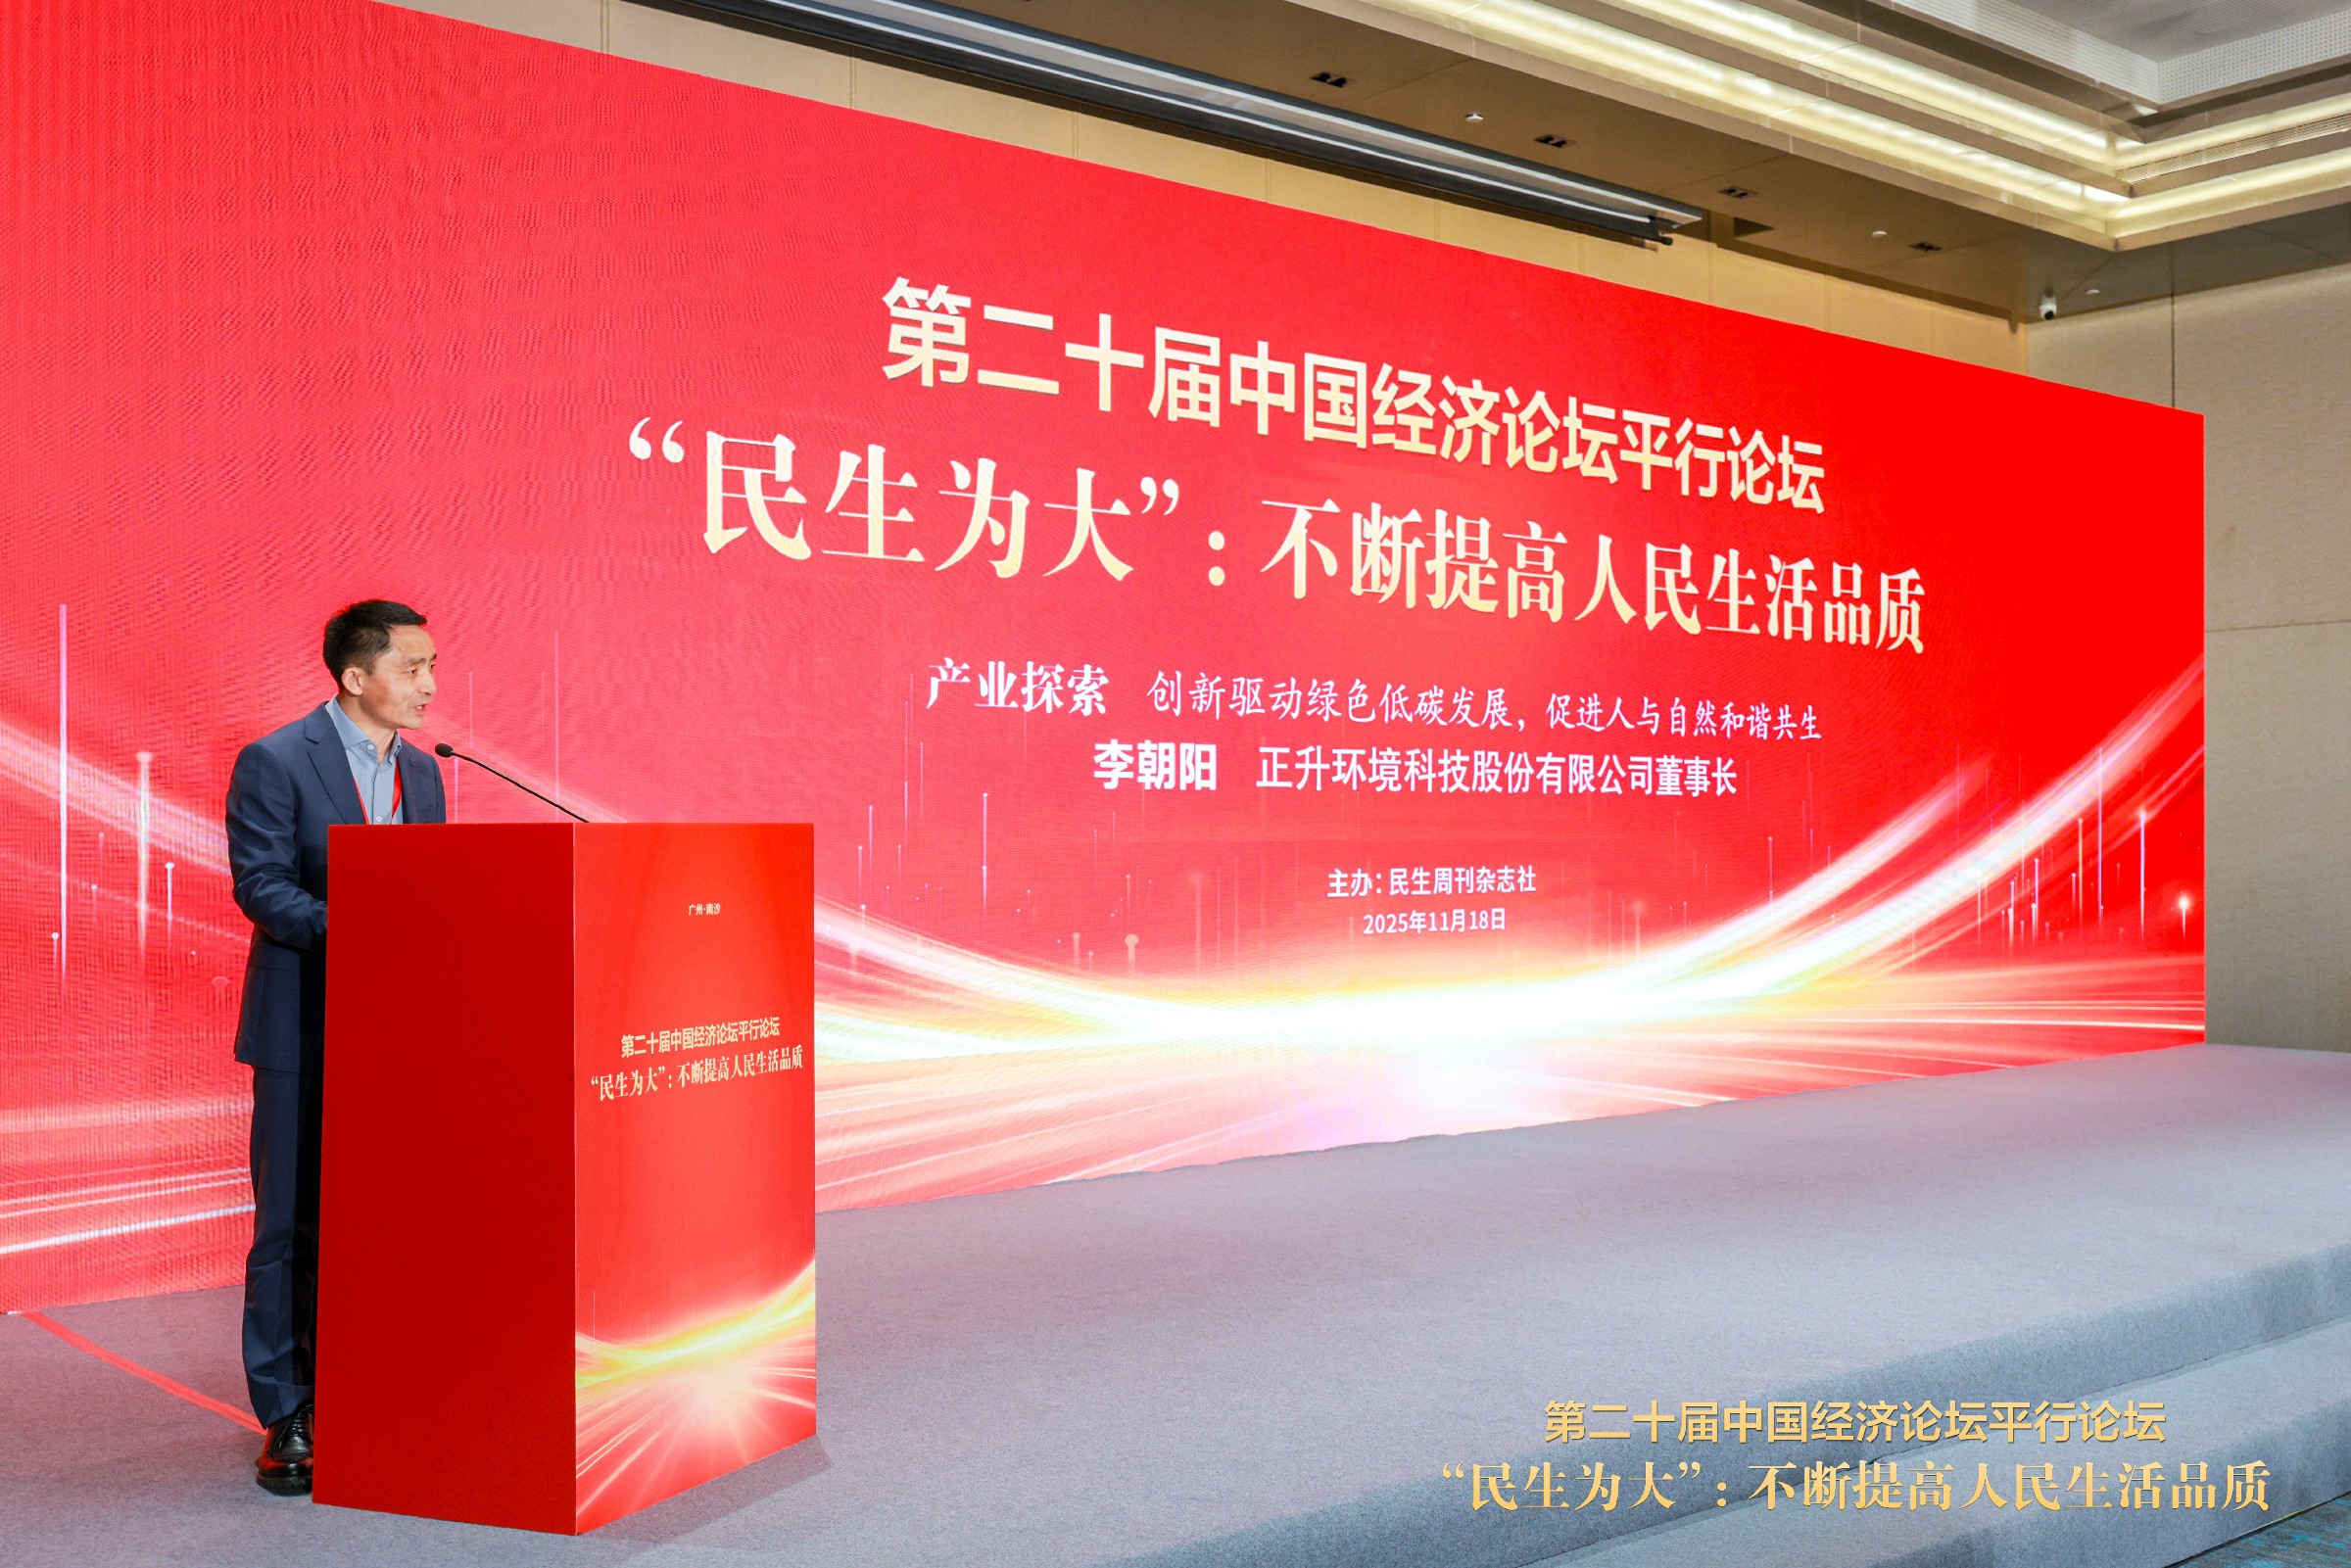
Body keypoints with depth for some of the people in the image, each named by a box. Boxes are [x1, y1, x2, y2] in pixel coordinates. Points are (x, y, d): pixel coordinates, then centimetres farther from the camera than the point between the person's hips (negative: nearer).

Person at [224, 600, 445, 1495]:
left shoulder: (421, 772, 12)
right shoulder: (274, 763, -7)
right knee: (291, 1226, 0)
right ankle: (286, 1420, 9)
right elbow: (261, 886, -14)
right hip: (303, 1028, -5)